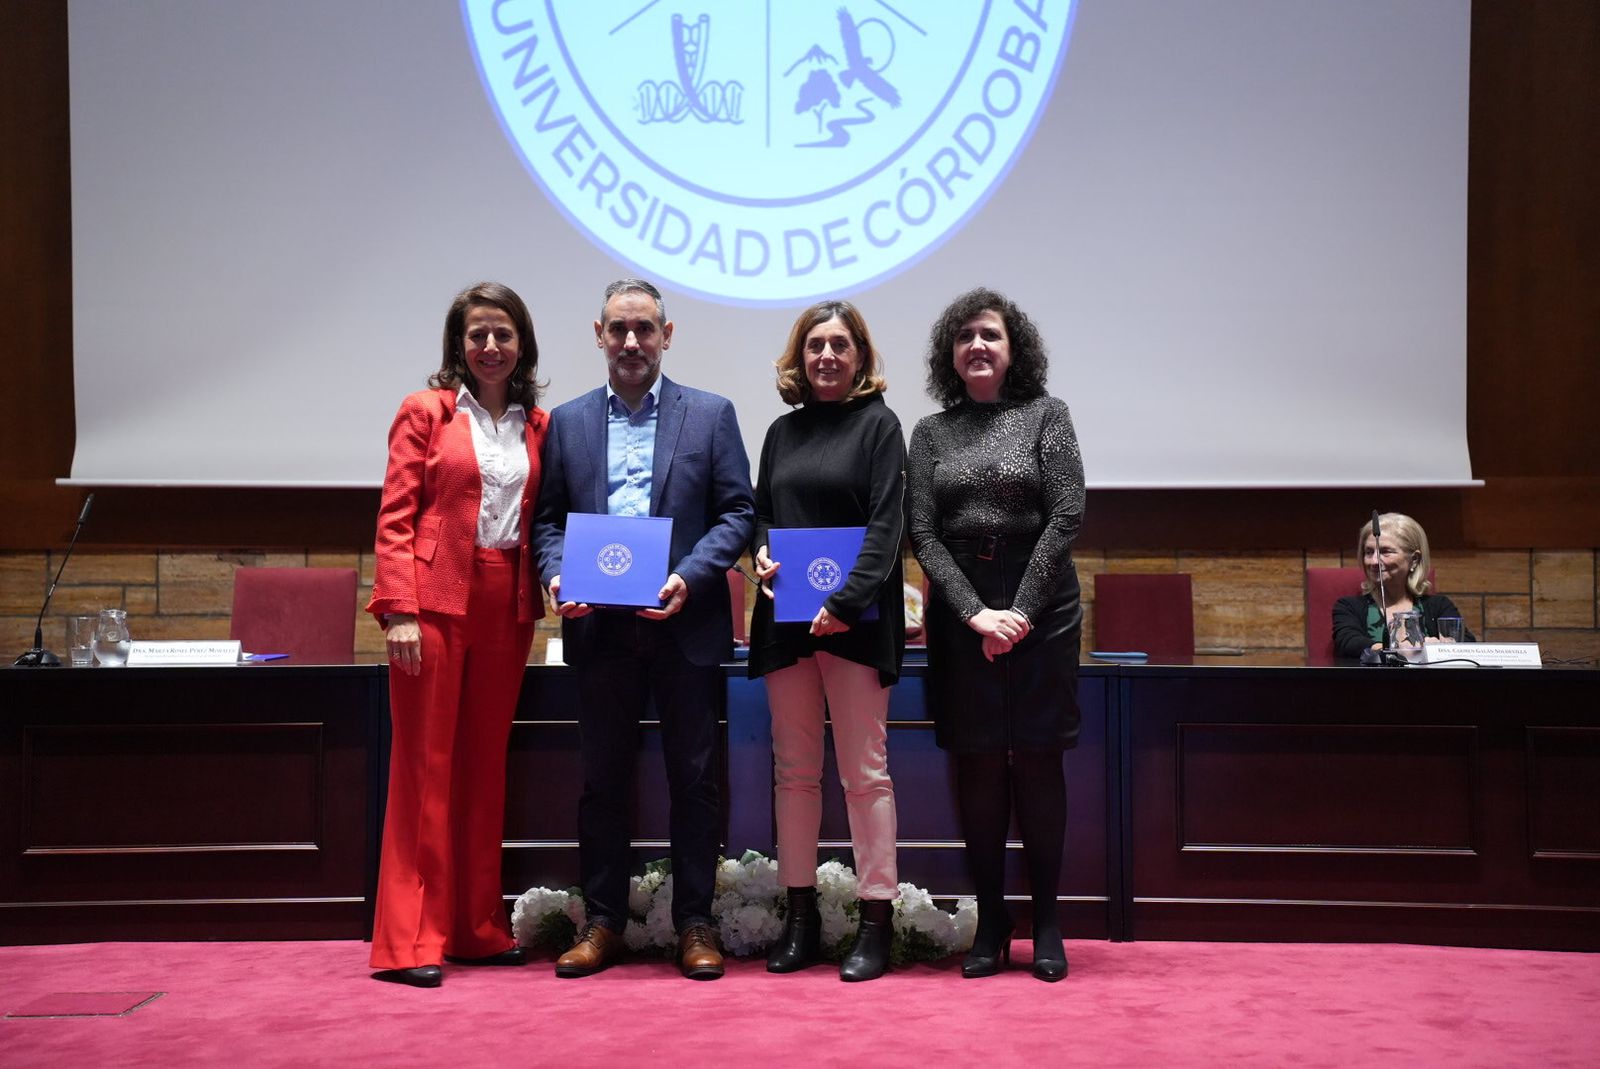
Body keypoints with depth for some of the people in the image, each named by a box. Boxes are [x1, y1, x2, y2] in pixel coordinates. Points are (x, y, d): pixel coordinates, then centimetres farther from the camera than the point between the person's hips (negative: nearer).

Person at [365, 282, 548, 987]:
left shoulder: (538, 425, 13)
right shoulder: (427, 412, 1)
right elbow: (395, 516, -4)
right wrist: (398, 611, -12)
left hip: (505, 610, 4)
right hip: (434, 604, -4)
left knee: (485, 767, 10)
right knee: (425, 766, -2)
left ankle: (478, 928, 19)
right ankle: (409, 941, 4)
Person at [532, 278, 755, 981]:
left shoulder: (711, 415, 5)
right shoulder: (567, 422, 11)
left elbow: (737, 512, 1)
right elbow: (547, 519, 11)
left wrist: (689, 577, -14)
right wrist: (557, 575, -9)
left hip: (685, 626, -2)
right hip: (600, 629, 2)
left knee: (694, 779, 4)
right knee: (602, 781, 9)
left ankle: (695, 924, 15)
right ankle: (603, 923, 19)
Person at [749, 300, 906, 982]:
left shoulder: (878, 424, 0)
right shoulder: (783, 431, 15)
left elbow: (886, 525, -8)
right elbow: (760, 511, 21)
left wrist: (847, 601, -19)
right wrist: (760, 551, -2)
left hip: (854, 620, -5)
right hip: (786, 619, 5)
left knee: (864, 772, -2)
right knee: (793, 771, 8)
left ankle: (876, 921, 4)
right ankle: (800, 917, 16)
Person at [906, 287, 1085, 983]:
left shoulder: (1046, 416, 5)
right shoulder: (932, 432, 10)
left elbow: (1068, 514, -4)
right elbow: (922, 533, 2)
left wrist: (1021, 610, -11)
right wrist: (976, 613, -10)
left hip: (1041, 607, -1)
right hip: (959, 612, 2)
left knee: (1037, 761, 0)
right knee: (977, 766, 2)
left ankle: (1046, 923, 9)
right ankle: (990, 923, 11)